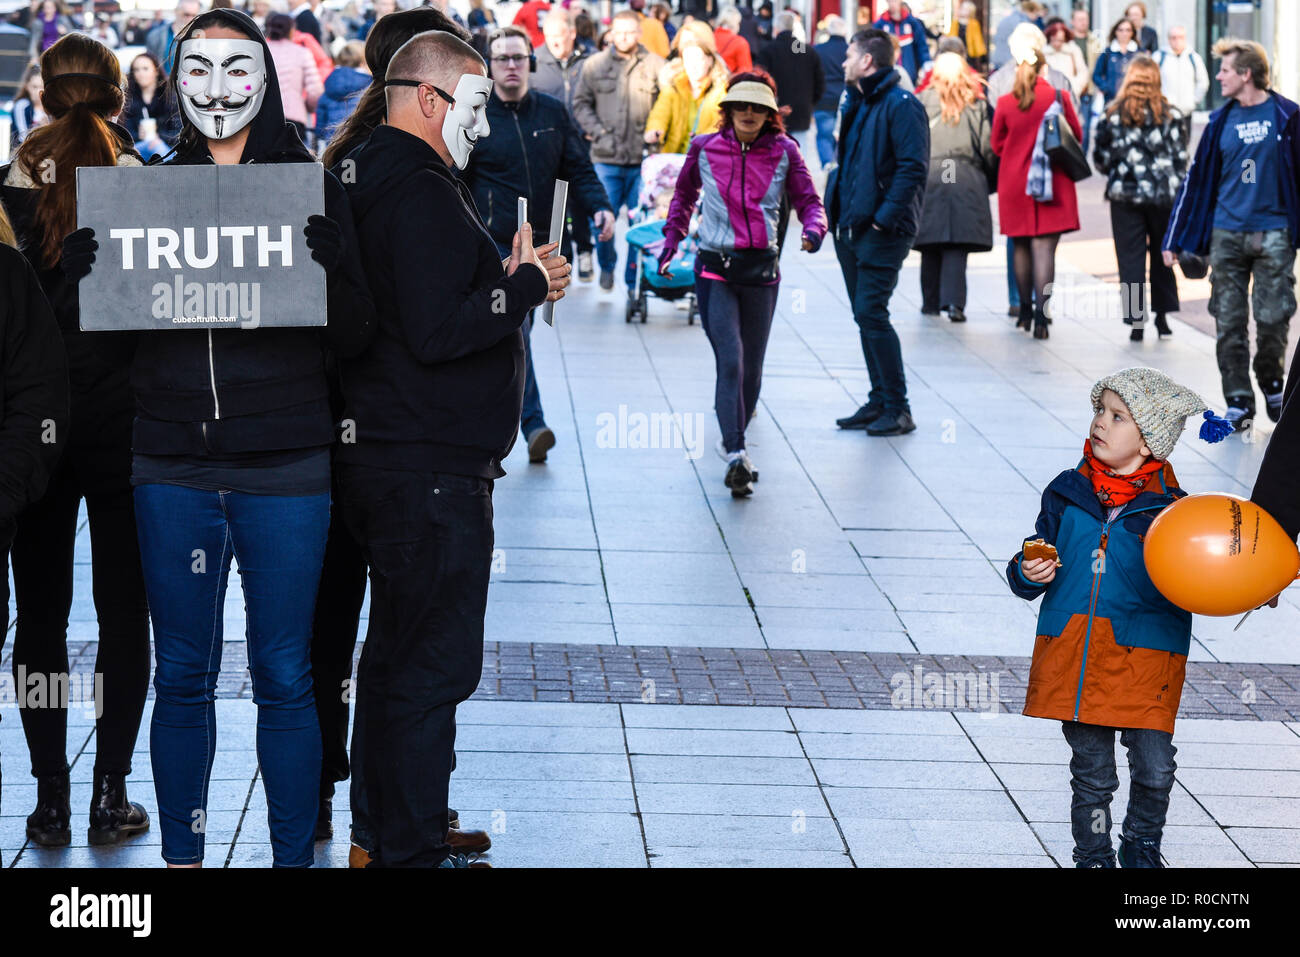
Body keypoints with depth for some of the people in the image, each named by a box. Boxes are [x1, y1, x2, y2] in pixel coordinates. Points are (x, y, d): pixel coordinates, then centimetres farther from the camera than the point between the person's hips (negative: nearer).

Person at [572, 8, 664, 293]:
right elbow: (581, 104, 11)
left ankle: (635, 280, 12)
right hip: (606, 158, 0)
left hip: (643, 160, 0)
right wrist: (598, 131, -1)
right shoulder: (595, 65, 7)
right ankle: (607, 264, 26)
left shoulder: (655, 65, 4)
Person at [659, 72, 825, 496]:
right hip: (715, 269, -2)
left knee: (752, 365, 9)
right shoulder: (705, 149, 2)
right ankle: (736, 454, -21)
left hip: (762, 269, 2)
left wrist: (814, 228, -16)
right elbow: (685, 193, 21)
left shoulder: (783, 152, 1)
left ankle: (736, 432, 32)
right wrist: (672, 237, 14)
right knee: (730, 361, -14)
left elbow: (807, 200, 6)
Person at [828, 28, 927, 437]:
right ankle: (879, 402, 18)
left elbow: (913, 167, -20)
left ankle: (898, 410, -6)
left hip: (883, 232, -9)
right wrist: (834, 210, 12)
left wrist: (884, 217, -21)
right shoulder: (856, 105, 17)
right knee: (865, 316, 11)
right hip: (852, 229, 9)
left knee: (871, 313, -12)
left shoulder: (901, 106, -12)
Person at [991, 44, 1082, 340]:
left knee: (1021, 246, 15)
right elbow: (1076, 136, 4)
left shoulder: (1005, 103, -4)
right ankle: (1041, 314, -12)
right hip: (1052, 183, -2)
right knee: (1044, 247, -5)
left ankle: (1026, 309, 24)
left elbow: (997, 145, 6)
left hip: (1014, 184, 2)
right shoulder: (1059, 98, -7)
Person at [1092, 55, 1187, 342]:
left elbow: (1100, 157, 2)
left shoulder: (1113, 115, -4)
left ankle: (1135, 320, 0)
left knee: (1130, 258, 4)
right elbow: (1181, 157, -2)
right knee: (1162, 255, 14)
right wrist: (1176, 189, 8)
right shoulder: (1170, 115, -3)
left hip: (1125, 194, -1)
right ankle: (1162, 316, 18)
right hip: (1164, 196, 1)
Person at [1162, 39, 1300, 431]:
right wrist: (1174, 239, 7)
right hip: (1227, 234, 3)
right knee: (1229, 323, 2)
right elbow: (1197, 178, 9)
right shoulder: (1221, 120, 7)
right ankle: (1238, 401, 10)